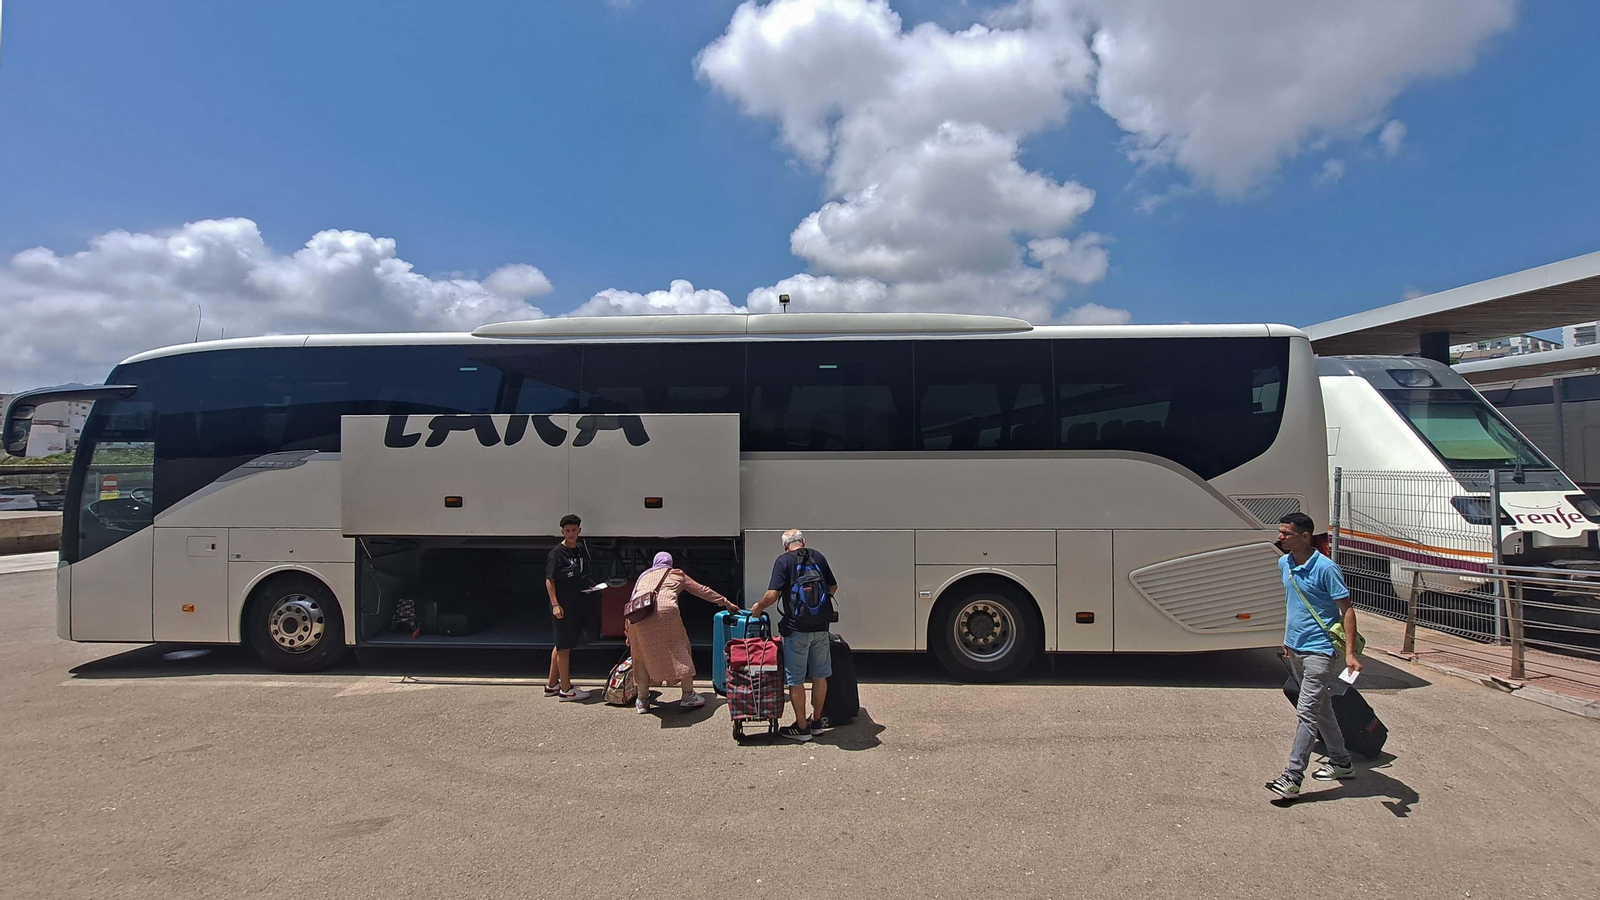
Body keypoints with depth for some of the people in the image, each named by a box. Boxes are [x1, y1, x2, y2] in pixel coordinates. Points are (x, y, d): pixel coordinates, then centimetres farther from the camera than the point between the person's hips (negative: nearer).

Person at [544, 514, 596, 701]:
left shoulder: (582, 551, 10)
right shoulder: (557, 553, -12)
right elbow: (549, 580, -13)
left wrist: (590, 586, 5)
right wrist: (555, 604, -19)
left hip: (578, 605, 8)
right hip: (562, 606, -8)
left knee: (561, 645, 16)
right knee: (564, 646, -2)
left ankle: (552, 684, 26)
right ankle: (566, 689, 5)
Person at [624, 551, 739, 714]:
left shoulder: (644, 576, 34)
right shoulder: (676, 575, 27)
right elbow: (702, 591, 31)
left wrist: (628, 631, 34)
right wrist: (726, 603, 40)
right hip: (665, 611, -3)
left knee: (642, 655, 15)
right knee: (678, 650, 10)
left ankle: (642, 700, 17)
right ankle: (688, 695, 12)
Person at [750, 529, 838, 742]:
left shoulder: (783, 561, -8)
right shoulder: (818, 558, 6)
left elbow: (772, 594, -16)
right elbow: (833, 587, 14)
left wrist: (758, 608, 3)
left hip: (796, 629, -5)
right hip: (821, 628, 5)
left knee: (795, 680, 6)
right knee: (820, 676, 16)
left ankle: (801, 727, 12)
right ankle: (817, 721, 27)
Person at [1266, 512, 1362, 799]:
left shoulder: (1325, 568, -19)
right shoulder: (1284, 564, 5)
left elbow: (1347, 610, -16)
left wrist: (1350, 652, -22)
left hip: (1319, 649, -9)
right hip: (1295, 647, 9)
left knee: (1307, 712, -10)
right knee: (1321, 708, 20)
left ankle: (1292, 778, -9)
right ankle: (1341, 763, 36)